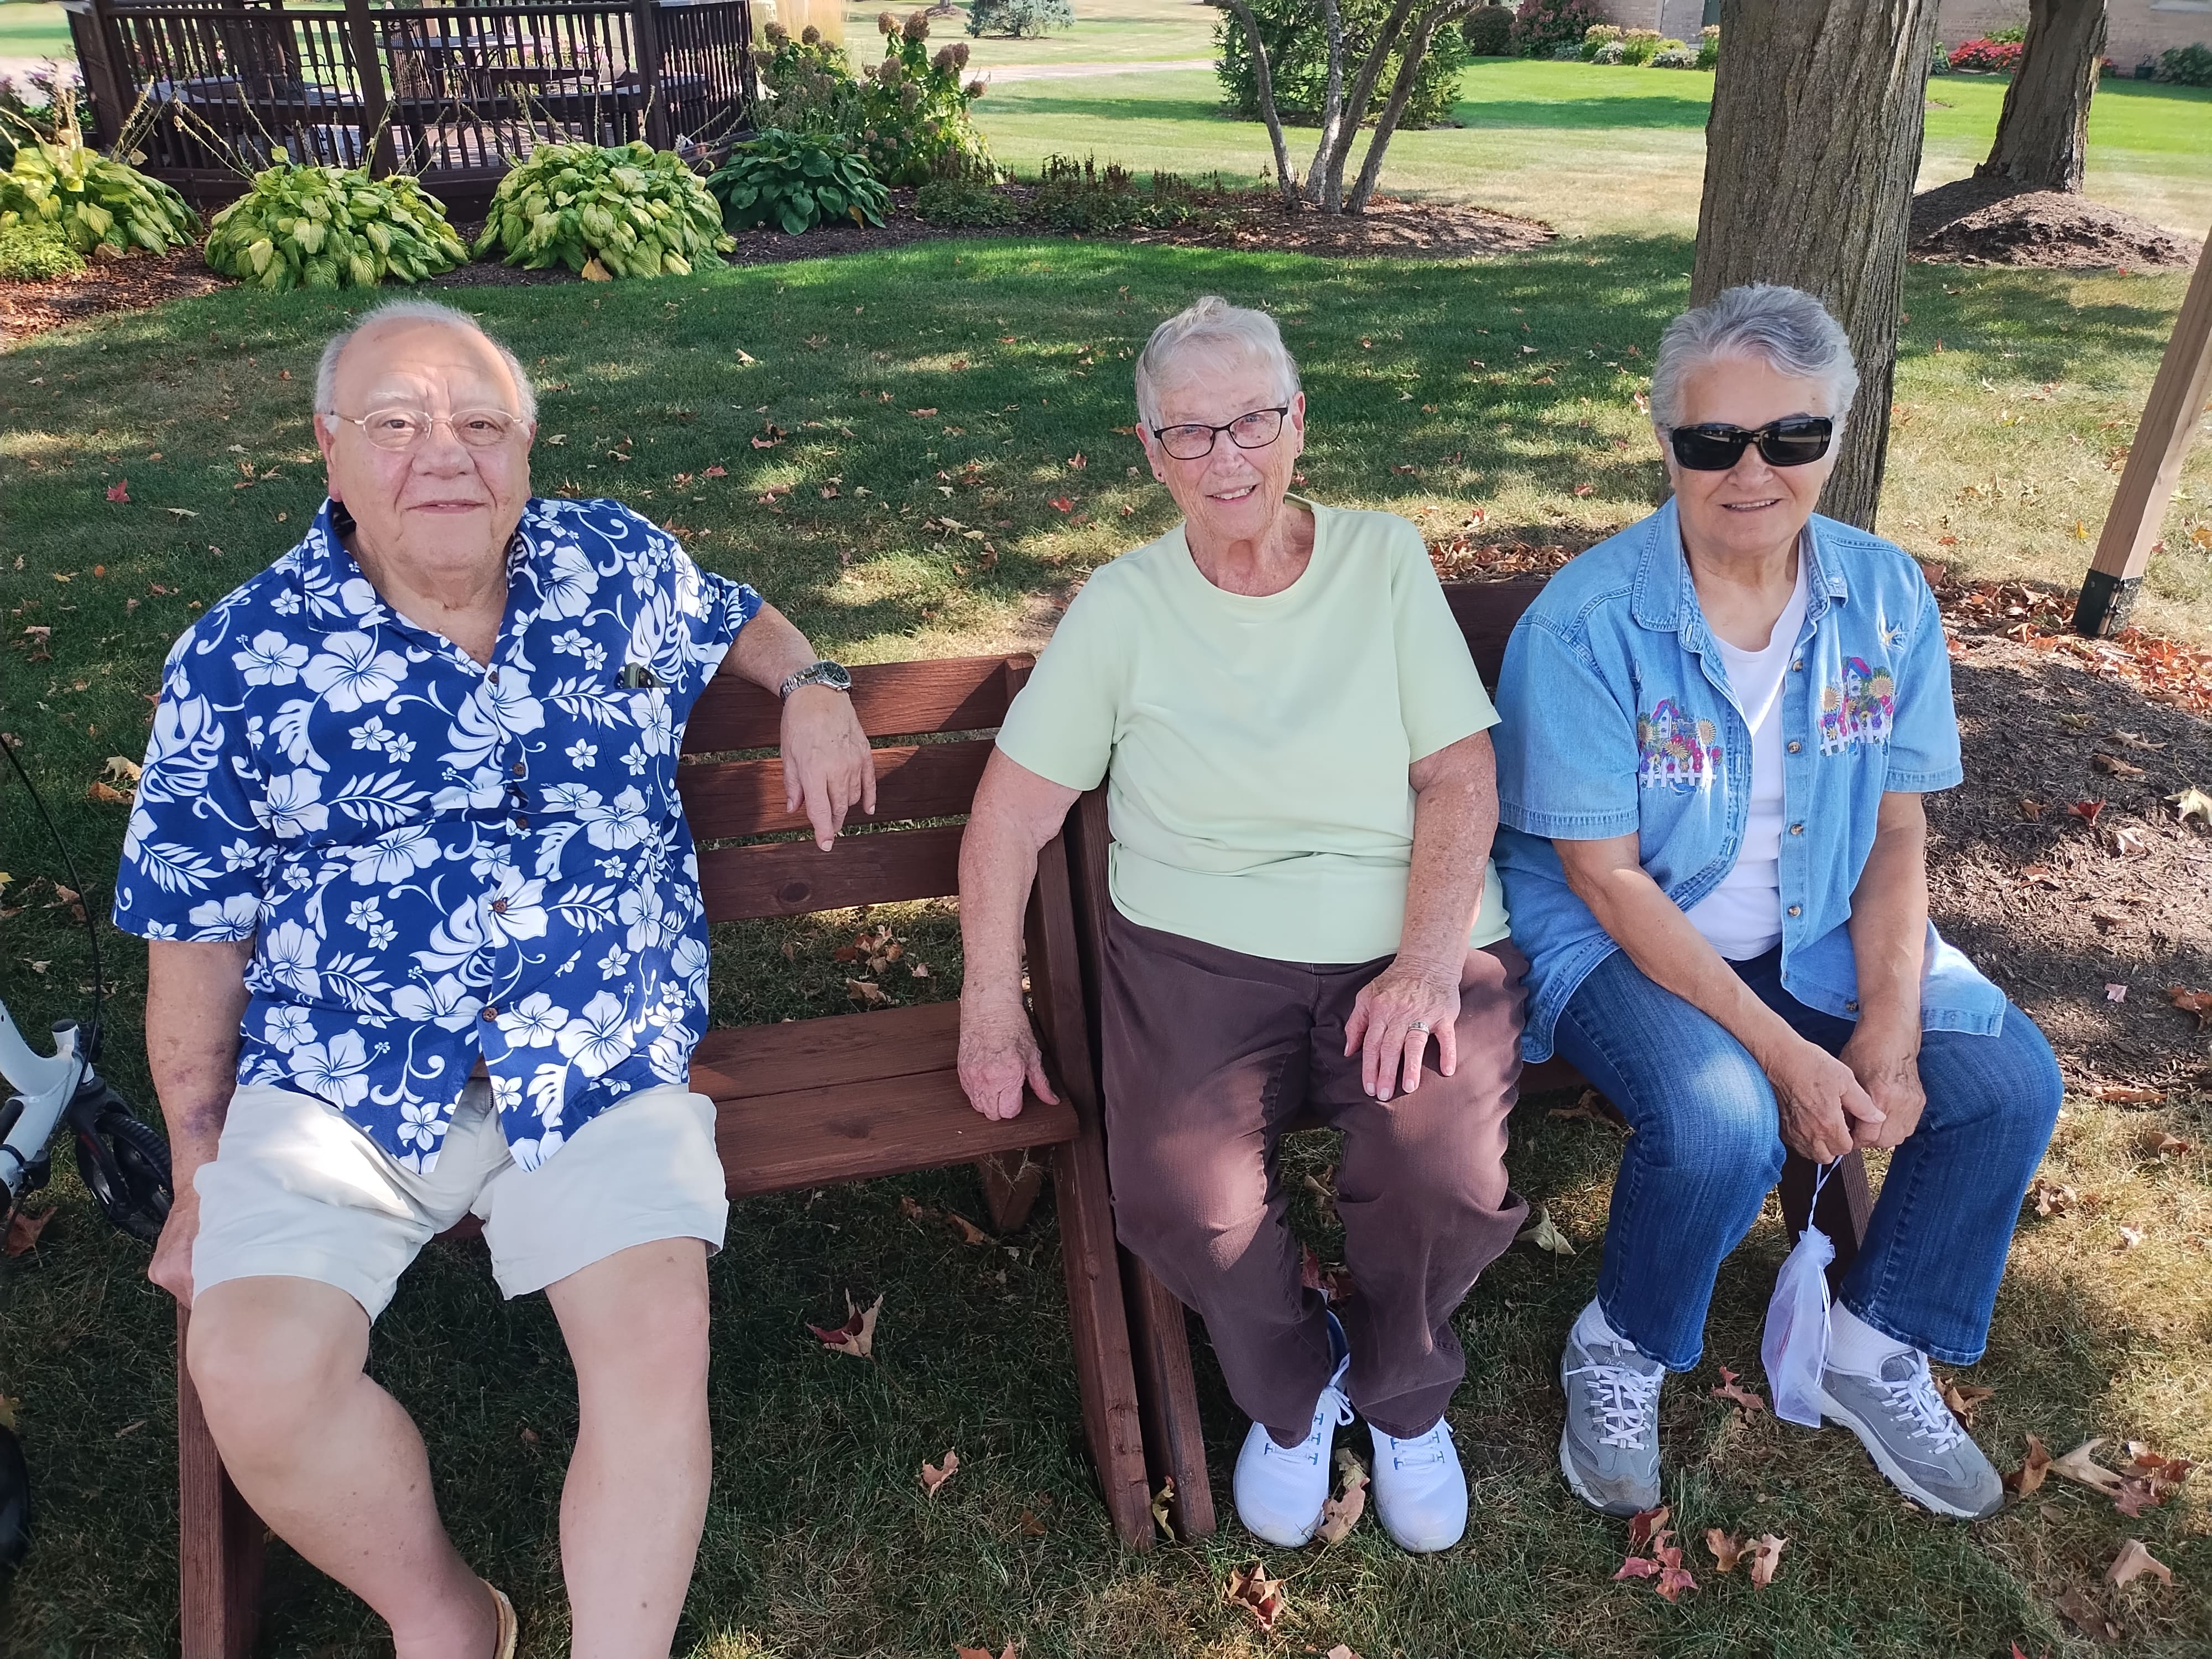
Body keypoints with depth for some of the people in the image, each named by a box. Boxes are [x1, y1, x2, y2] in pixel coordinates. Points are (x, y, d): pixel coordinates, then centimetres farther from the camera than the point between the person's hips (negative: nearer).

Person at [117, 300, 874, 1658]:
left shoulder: (624, 565, 5)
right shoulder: (238, 660, 1)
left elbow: (741, 621, 28)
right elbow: (197, 936, 7)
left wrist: (812, 690, 6)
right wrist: (200, 1174, 8)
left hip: (601, 1064, 0)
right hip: (333, 1080, 1)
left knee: (662, 1342, -20)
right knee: (257, 1376, -18)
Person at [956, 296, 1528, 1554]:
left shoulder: (1387, 559, 6)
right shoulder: (1124, 606, 6)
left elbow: (1463, 777, -1)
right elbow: (1015, 808, 5)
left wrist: (1428, 964, -14)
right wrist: (992, 1003, -2)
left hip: (1412, 945, 0)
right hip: (1201, 952, 0)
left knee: (1448, 1179, -25)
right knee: (1183, 1201, -24)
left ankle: (1403, 1392, 14)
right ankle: (1293, 1387, 15)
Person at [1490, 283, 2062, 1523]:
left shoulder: (1888, 598, -4)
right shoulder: (1587, 621, -20)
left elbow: (1898, 832, 0)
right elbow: (1606, 877, -19)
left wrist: (1891, 1027, -13)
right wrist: (1784, 1053, -22)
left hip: (1815, 938, 6)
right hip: (1618, 942, -5)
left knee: (2010, 1085, -9)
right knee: (1722, 1120, -30)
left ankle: (1876, 1353, 16)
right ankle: (1622, 1357, 3)